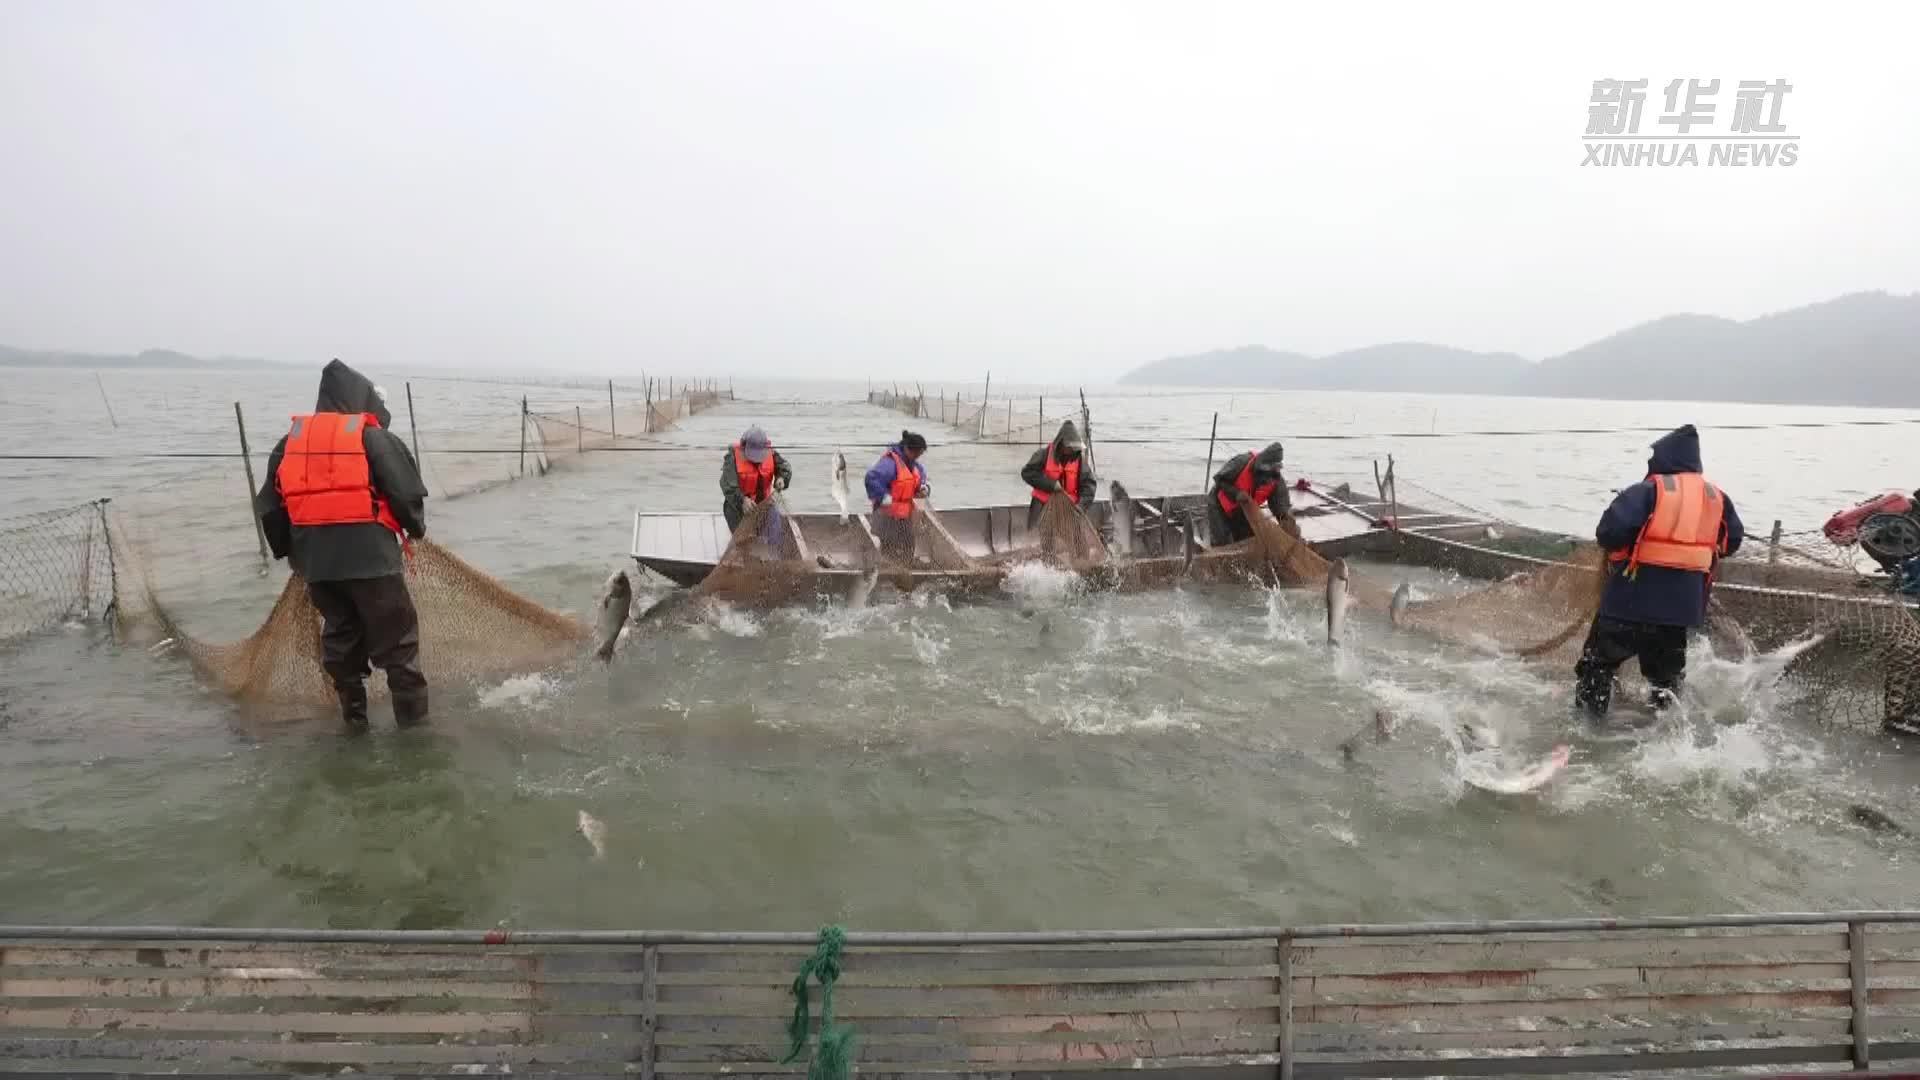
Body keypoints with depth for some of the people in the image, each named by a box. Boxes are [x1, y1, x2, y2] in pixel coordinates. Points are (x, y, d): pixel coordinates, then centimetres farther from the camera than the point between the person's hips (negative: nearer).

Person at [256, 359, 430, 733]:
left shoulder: (289, 442, 12)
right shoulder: (375, 439, -5)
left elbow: (269, 505, 13)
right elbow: (406, 494, -8)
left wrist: (289, 551, 24)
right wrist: (416, 528, 12)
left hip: (316, 561, 5)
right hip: (371, 556, -5)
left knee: (339, 635, 19)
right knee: (397, 637, 4)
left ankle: (353, 716, 25)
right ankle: (413, 716, 8)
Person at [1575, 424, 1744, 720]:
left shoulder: (1648, 491, -12)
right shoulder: (1716, 497, 9)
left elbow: (1611, 530, -24)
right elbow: (1732, 541, 19)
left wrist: (1614, 547, -4)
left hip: (1633, 597, -5)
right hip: (1682, 602, 5)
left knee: (1598, 661, 10)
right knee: (1666, 671, 23)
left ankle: (1586, 723, 12)